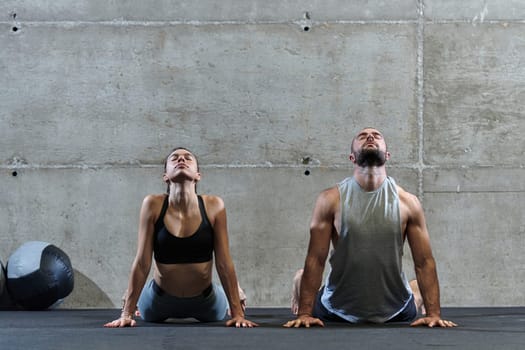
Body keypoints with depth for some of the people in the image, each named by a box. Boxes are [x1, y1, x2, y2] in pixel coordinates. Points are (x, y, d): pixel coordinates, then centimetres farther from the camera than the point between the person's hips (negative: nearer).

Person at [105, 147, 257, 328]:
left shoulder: (213, 206, -17)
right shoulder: (153, 204, -18)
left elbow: (224, 263, -13)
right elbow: (142, 262, -15)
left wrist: (238, 313, -14)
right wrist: (126, 313, -16)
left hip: (205, 300, 1)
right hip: (160, 300, -1)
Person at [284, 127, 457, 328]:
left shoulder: (407, 202, -13)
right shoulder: (331, 199, -16)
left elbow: (424, 262, -11)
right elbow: (315, 259, -15)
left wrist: (434, 314, -18)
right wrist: (304, 313, -19)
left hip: (395, 311, 1)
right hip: (338, 309, -1)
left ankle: (417, 293, 57)